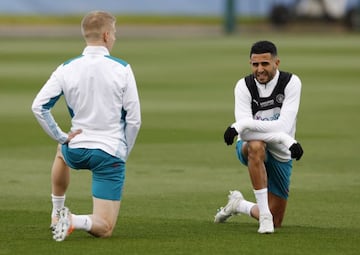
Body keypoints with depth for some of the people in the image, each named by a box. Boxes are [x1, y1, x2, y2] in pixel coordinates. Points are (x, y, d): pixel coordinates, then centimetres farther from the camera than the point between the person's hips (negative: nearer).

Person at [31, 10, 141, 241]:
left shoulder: (67, 69, -2)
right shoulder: (122, 69, -8)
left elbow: (39, 106, -5)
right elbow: (134, 119, -6)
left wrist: (61, 137, 4)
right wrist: (124, 153, 8)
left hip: (77, 150, 3)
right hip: (110, 153, -3)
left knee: (62, 153, 44)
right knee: (104, 228, 2)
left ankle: (57, 212, 42)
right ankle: (73, 221, -28)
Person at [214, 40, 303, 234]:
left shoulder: (291, 82, -15)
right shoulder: (244, 86, -13)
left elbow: (283, 126, -28)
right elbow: (245, 132, -25)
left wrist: (242, 124, -36)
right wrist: (286, 140, -38)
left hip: (280, 155, 2)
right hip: (249, 148, -1)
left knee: (275, 222, 2)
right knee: (256, 146, -42)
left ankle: (238, 205, 34)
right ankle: (264, 213, -35)